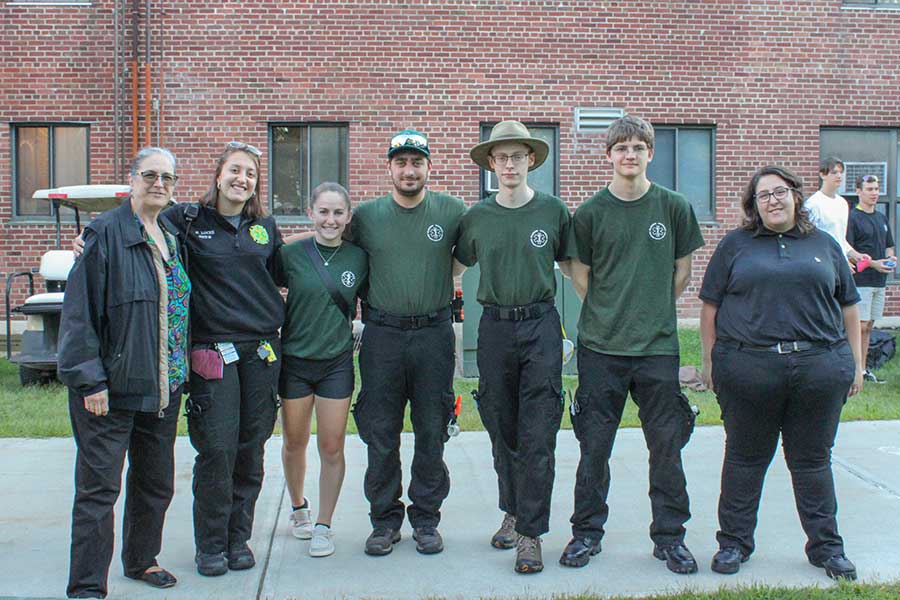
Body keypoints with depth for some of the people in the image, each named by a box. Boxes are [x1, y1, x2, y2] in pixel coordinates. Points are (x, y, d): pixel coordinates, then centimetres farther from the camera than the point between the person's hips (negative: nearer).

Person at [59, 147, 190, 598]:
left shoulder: (171, 238, 12)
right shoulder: (106, 234, -10)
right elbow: (79, 310, -13)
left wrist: (178, 375, 13)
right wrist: (89, 380, -18)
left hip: (162, 387, 7)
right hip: (110, 387, -7)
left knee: (156, 481, 16)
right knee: (99, 487, -3)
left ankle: (141, 560, 34)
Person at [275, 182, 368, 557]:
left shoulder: (359, 258, 1)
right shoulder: (291, 255, -4)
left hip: (337, 362, 0)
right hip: (294, 360, 0)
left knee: (332, 447, 1)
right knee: (294, 443, 12)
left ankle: (324, 526, 15)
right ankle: (298, 508, 36)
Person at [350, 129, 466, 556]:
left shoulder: (453, 211, 1)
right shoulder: (365, 215, 4)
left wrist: (441, 289, 7)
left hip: (433, 333, 0)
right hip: (381, 334, 1)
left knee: (431, 433, 6)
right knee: (380, 435, 5)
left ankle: (426, 519, 20)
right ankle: (385, 519, 18)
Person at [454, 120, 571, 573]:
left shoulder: (553, 210, 1)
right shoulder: (476, 217, 5)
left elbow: (570, 264, 10)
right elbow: (459, 264, 19)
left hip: (541, 325, -2)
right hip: (494, 327, 3)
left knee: (537, 437, -4)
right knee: (502, 430, 12)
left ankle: (531, 534, 2)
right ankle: (513, 511, 30)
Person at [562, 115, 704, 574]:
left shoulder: (674, 207, 2)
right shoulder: (590, 213, 0)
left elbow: (682, 270, 10)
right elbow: (580, 275, 7)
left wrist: (653, 310, 5)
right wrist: (608, 314, 3)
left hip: (658, 346, 1)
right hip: (601, 347, 0)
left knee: (666, 445, 6)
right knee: (594, 445, 7)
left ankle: (669, 536, 21)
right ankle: (587, 532, 21)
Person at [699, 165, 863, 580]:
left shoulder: (824, 245, 13)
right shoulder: (735, 245, 7)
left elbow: (848, 307, 15)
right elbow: (710, 306, 6)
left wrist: (855, 363, 11)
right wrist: (710, 361, 0)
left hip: (820, 368, 1)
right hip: (747, 369, -1)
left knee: (812, 459, 9)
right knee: (745, 458, 8)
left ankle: (826, 546, 22)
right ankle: (734, 542, 20)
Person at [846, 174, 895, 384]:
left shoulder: (882, 218, 16)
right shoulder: (852, 218, -8)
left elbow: (889, 246, 25)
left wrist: (891, 258, 3)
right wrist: (873, 263, -20)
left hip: (879, 281, 7)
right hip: (861, 281, -7)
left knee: (868, 327, 11)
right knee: (860, 326, -8)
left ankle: (863, 368, 16)